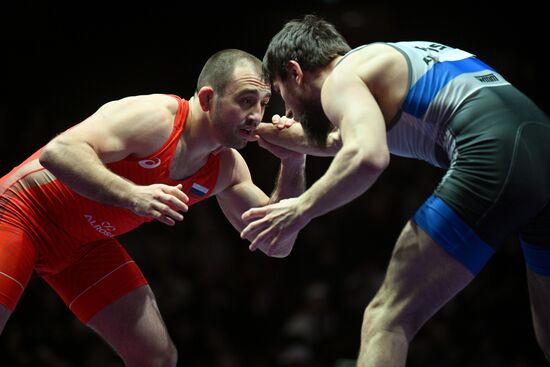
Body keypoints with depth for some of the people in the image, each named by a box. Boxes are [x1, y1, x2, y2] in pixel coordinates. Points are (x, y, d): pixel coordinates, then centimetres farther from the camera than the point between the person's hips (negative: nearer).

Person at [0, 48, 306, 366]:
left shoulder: (227, 167, -3)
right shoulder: (154, 116, -27)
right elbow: (57, 152, -37)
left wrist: (293, 164, -11)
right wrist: (131, 195, -49)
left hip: (86, 245, 8)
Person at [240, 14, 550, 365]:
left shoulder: (341, 78, 7)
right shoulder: (391, 60, 34)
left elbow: (367, 157, -14)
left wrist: (301, 209, -3)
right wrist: (303, 141, 54)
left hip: (492, 158, -9)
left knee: (388, 318, -4)